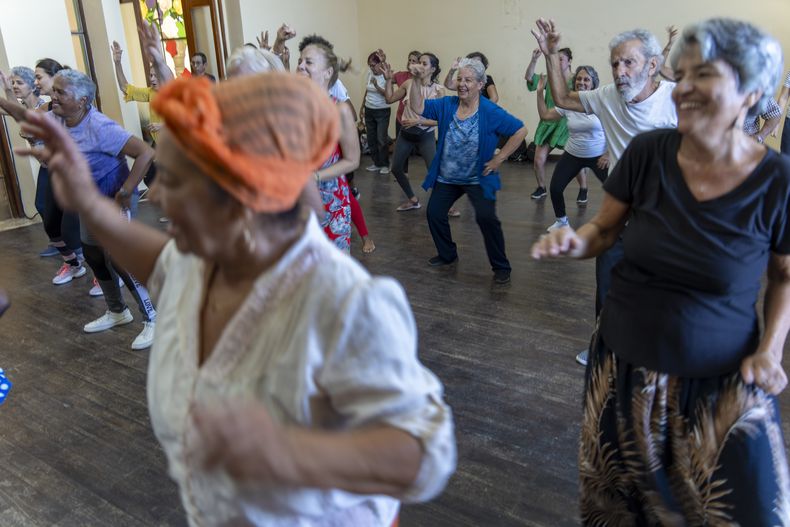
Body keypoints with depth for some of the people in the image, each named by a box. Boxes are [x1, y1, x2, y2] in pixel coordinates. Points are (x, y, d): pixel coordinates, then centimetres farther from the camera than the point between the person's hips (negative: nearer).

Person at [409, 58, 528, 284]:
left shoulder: (490, 112, -16)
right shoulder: (446, 105, -4)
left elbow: (520, 130, -14)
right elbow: (418, 108, -8)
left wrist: (499, 158, -14)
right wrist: (416, 80, -21)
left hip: (478, 179, -5)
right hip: (446, 177, 5)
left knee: (486, 218, -20)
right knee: (434, 213, 6)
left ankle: (501, 267, -2)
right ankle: (447, 254, 32)